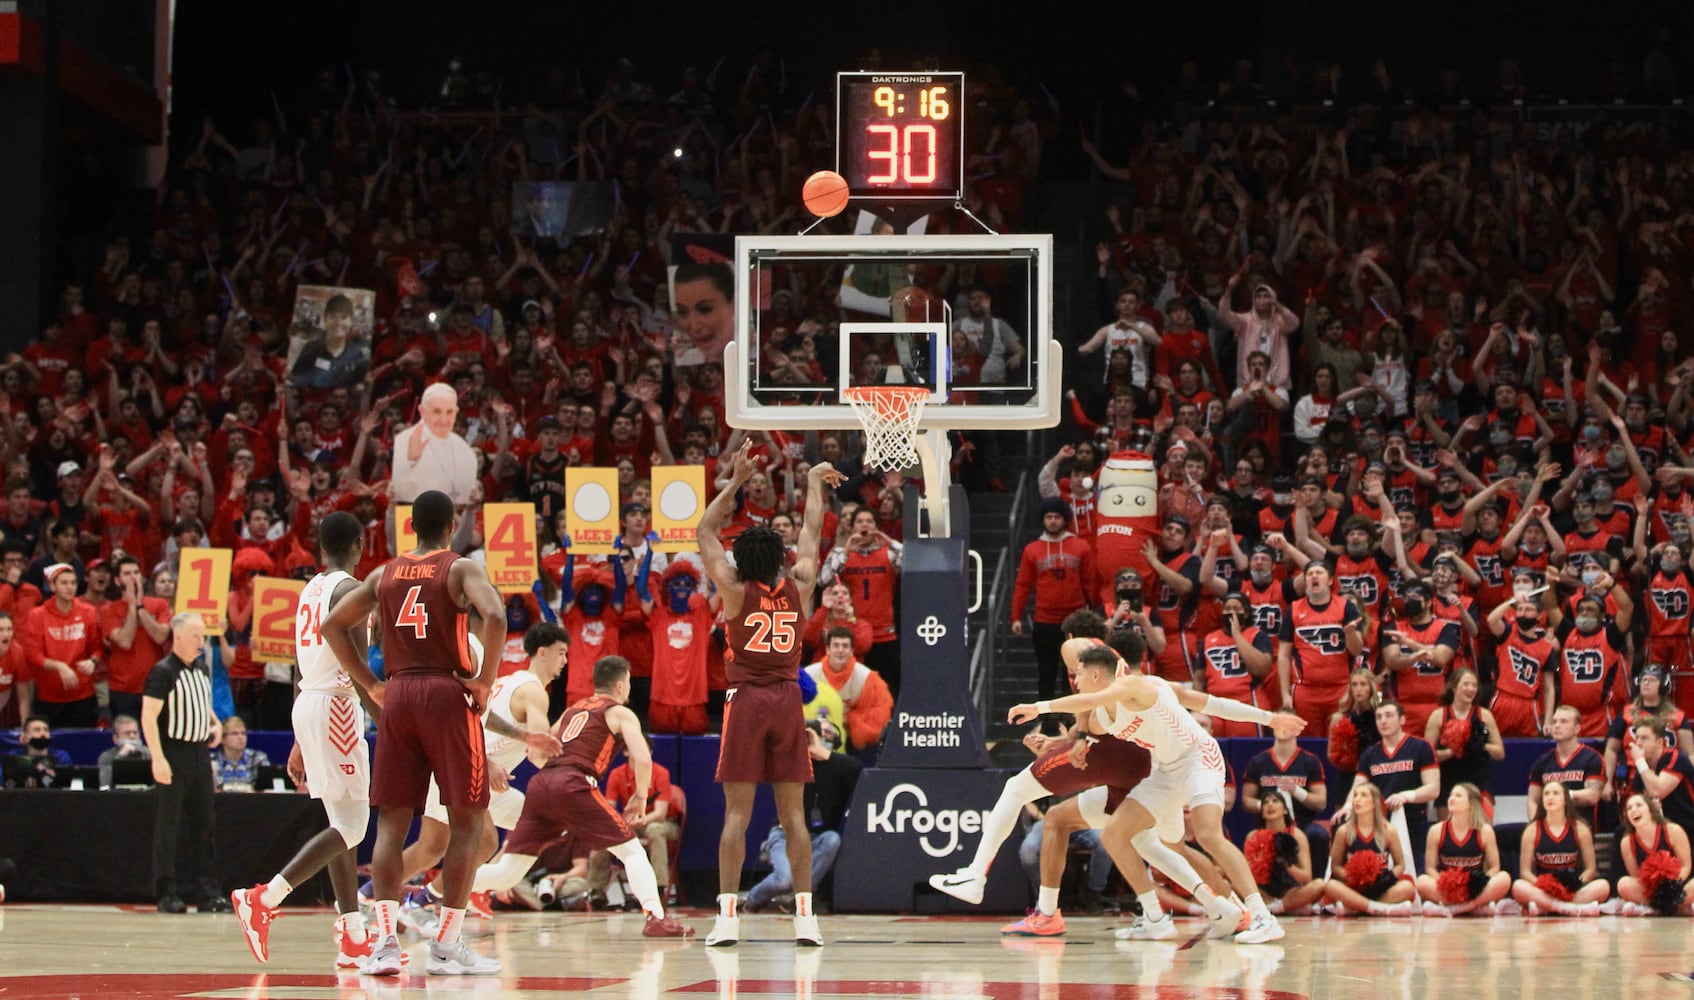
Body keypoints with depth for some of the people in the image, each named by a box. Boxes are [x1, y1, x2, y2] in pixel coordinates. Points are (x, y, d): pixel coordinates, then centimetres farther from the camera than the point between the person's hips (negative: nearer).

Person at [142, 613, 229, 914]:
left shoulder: (202, 669, 13)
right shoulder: (163, 671, -11)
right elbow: (149, 717, -15)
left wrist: (215, 724, 8)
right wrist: (158, 759, -22)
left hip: (199, 753, 8)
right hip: (173, 757, -7)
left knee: (204, 824, 7)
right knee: (167, 826, -3)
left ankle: (209, 892, 11)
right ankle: (166, 894, -1)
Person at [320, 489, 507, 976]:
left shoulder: (384, 575, 12)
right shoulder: (461, 570, -2)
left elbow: (333, 625, 11)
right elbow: (494, 617, -21)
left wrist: (370, 685, 13)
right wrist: (485, 680, -11)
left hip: (397, 697, 4)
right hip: (448, 695, -4)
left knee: (392, 822, 7)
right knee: (467, 821, 3)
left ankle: (385, 940, -5)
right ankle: (447, 944, -1)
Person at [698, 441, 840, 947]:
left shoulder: (736, 592, -4)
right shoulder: (798, 588, 2)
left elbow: (705, 533, 6)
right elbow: (811, 533, 18)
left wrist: (736, 481, 10)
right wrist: (814, 483, 31)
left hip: (746, 699, -2)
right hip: (788, 700, 2)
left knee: (737, 812, -3)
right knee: (793, 813, 4)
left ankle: (728, 914, -9)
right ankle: (805, 915, 0)